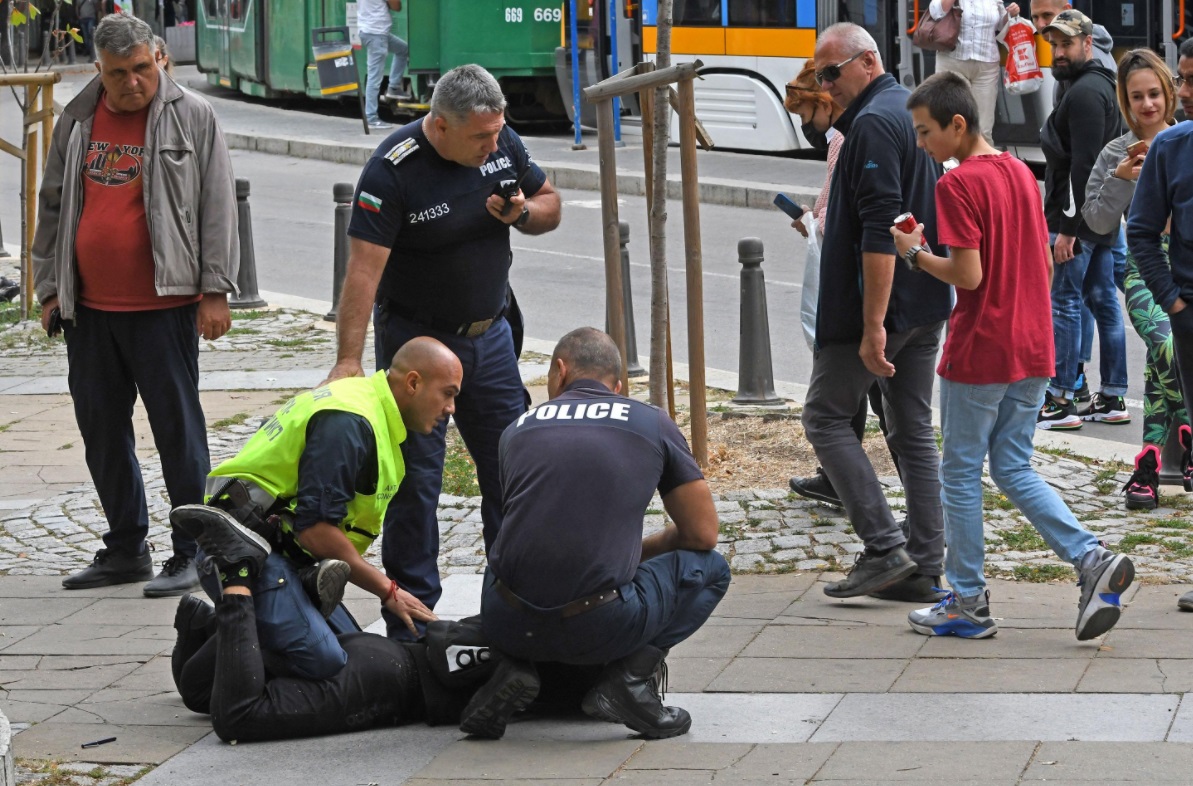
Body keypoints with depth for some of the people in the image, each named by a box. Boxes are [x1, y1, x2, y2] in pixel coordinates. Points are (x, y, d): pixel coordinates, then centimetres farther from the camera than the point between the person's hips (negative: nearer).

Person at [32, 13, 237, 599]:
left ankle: (191, 554, 5)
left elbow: (217, 207, -3)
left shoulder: (192, 117, -2)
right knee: (101, 430, 11)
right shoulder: (78, 121, 10)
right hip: (88, 308, 5)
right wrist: (49, 287, 13)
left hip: (164, 307, -5)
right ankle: (125, 549, 22)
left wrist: (215, 290, -7)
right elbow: (53, 207, 17)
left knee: (177, 428, -2)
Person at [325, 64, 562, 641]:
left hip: (489, 332, 5)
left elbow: (550, 205, 10)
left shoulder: (502, 143, -5)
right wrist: (349, 361, -33)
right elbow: (364, 269, -26)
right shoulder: (393, 170, -22)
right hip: (417, 338, -5)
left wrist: (523, 213, -15)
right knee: (415, 474, -4)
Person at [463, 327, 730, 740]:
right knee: (709, 569, 24)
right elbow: (702, 534, 14)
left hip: (509, 626, 3)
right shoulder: (652, 424, 10)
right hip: (599, 630, -3)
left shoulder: (518, 428, 17)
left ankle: (514, 668, 10)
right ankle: (632, 675, 1)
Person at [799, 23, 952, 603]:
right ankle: (924, 568, 10)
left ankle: (884, 548, -5)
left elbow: (879, 233, -23)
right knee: (914, 430, 10)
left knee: (826, 416, 2)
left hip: (874, 302, -9)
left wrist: (872, 326, -24)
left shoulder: (873, 124, -16)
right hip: (929, 304, 9)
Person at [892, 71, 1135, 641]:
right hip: (1033, 351, 8)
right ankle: (1092, 559, -5)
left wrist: (913, 253, -6)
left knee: (961, 474, 6)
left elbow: (968, 275, -19)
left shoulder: (957, 185, -14)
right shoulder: (1021, 173, 11)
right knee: (1014, 469, 14)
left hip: (978, 355, -7)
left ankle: (968, 604, 10)